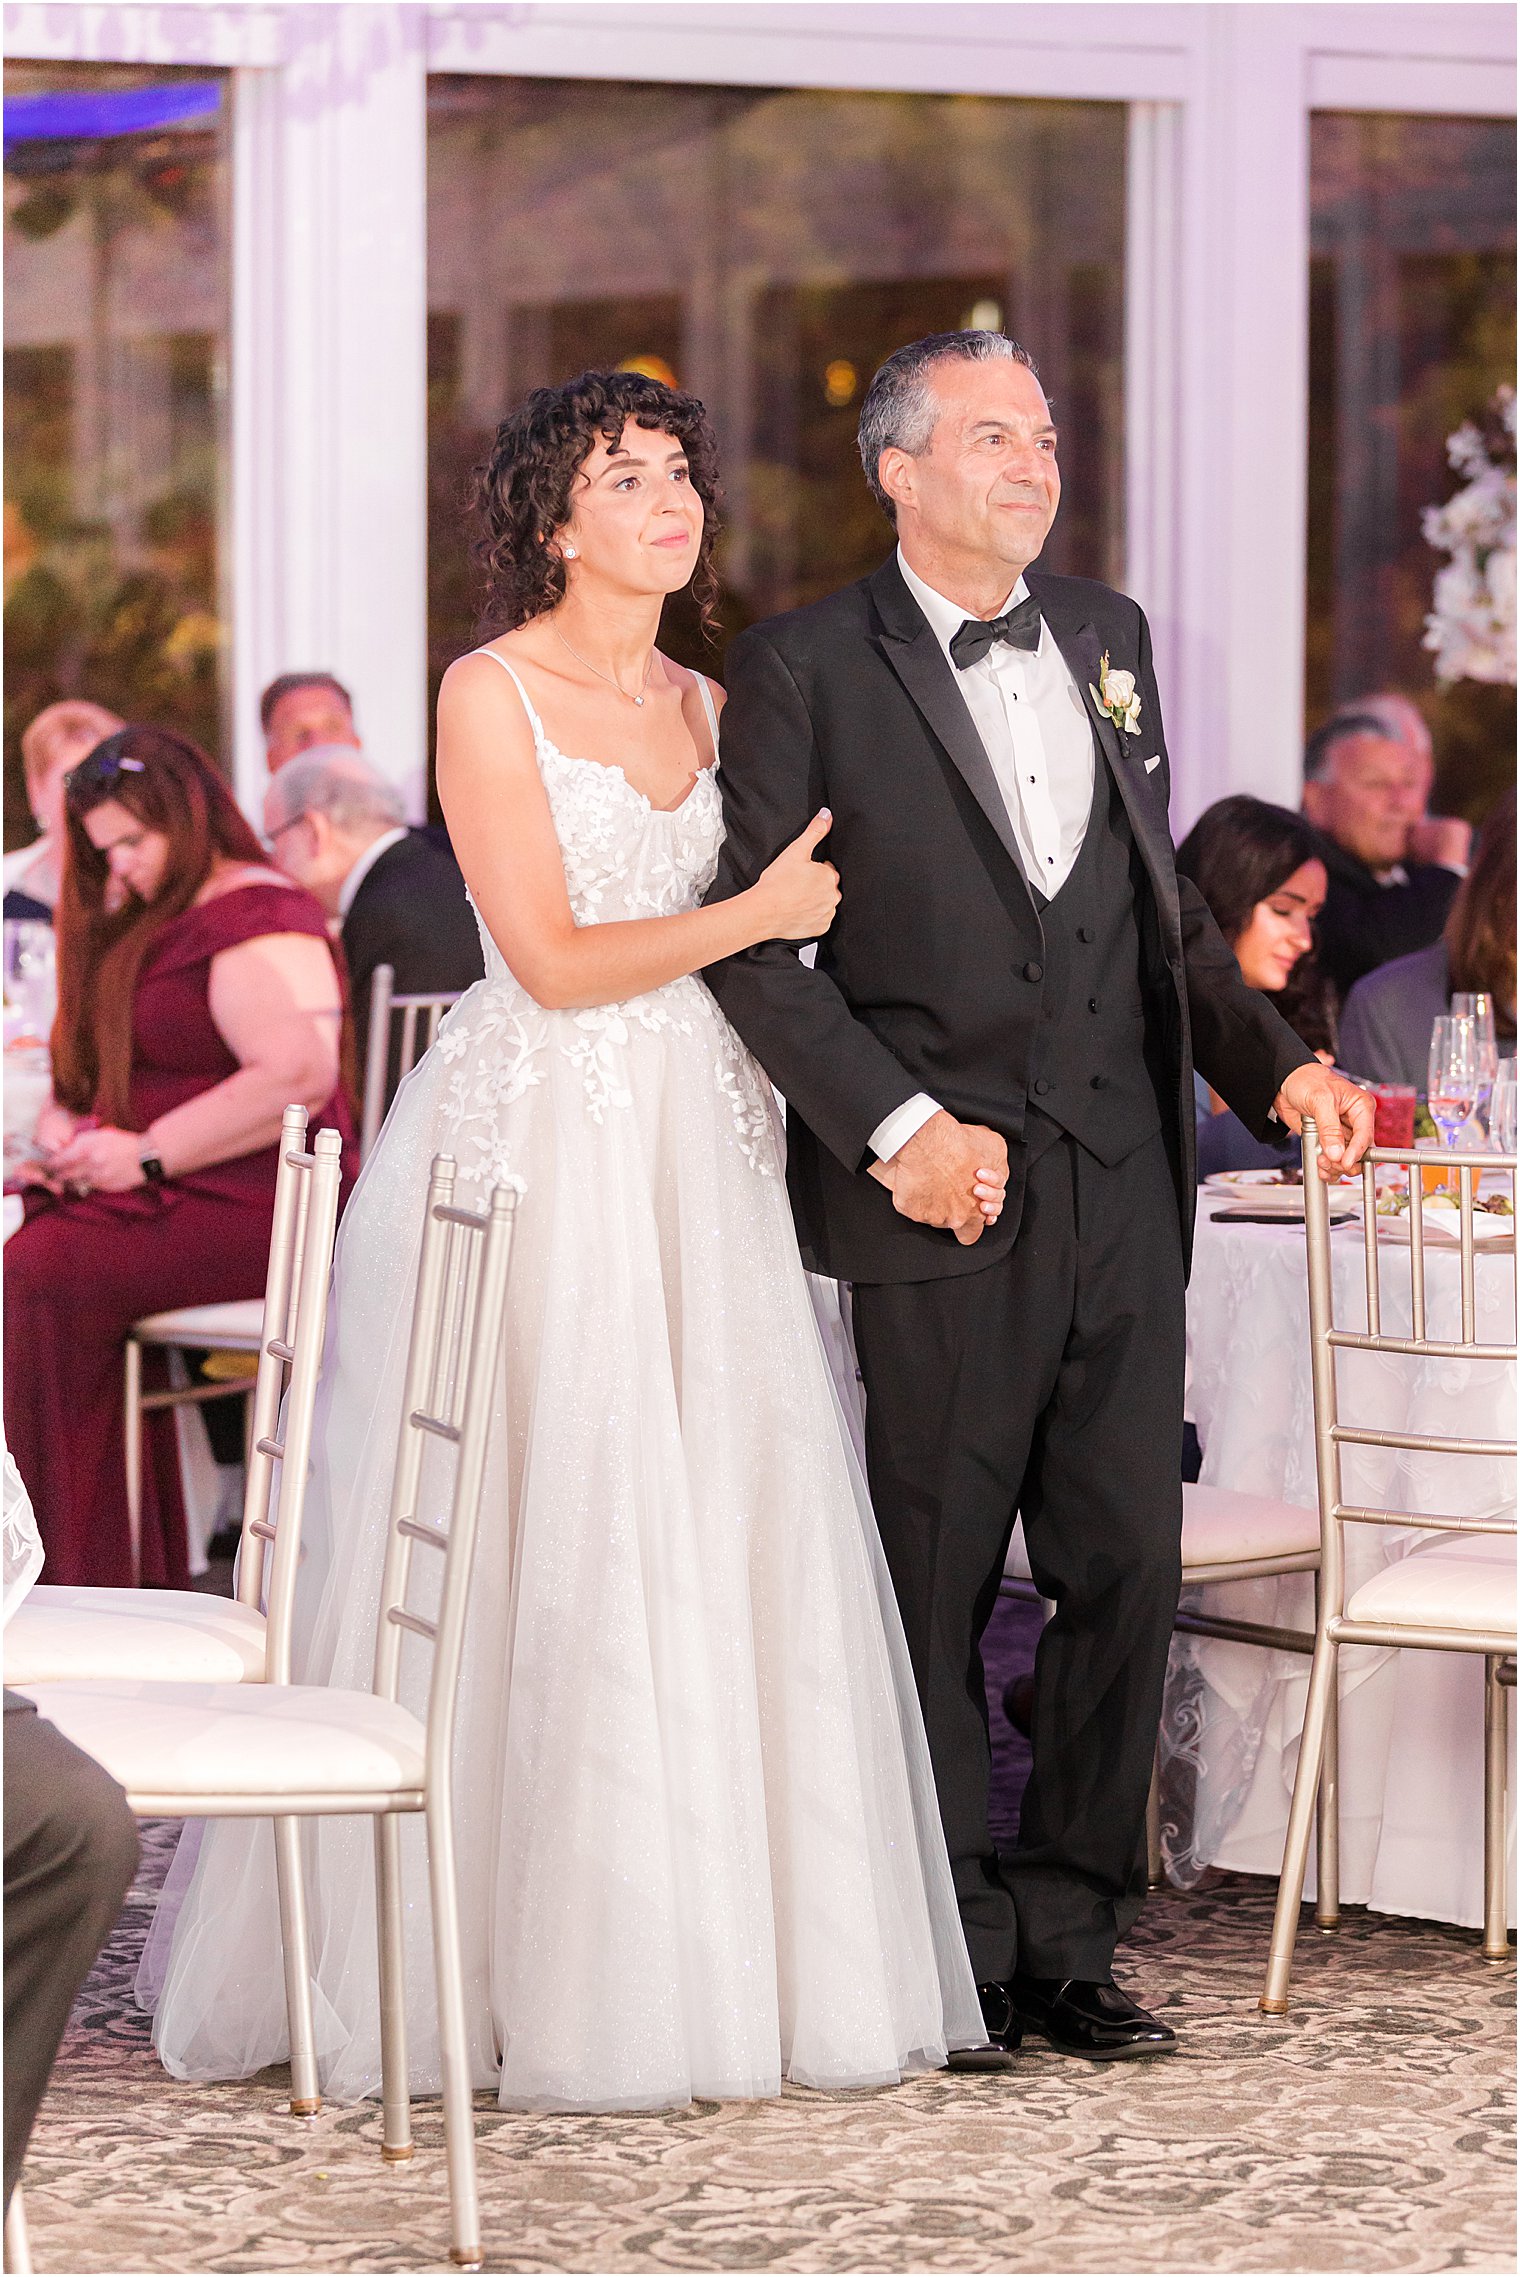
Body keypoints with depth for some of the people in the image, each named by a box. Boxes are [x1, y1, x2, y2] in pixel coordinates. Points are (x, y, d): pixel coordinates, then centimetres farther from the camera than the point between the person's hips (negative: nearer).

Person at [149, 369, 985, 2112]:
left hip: (696, 1152, 6)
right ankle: (542, 1981, 3)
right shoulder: (491, 696, -5)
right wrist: (759, 912, -6)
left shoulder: (701, 707, 15)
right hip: (539, 1149, -6)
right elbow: (553, 959, -11)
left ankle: (721, 1960, 10)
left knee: (718, 1540, 3)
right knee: (541, 1554, -5)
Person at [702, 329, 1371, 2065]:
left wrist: (1271, 1062, 9)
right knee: (937, 1583, 3)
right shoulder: (805, 669, -4)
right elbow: (751, 942, -8)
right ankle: (958, 1955, 13)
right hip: (948, 1195, -5)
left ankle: (1067, 1937, 17)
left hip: (1125, 1191, 5)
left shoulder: (1106, 639, 14)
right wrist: (892, 1123, -16)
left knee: (1127, 1567, 5)